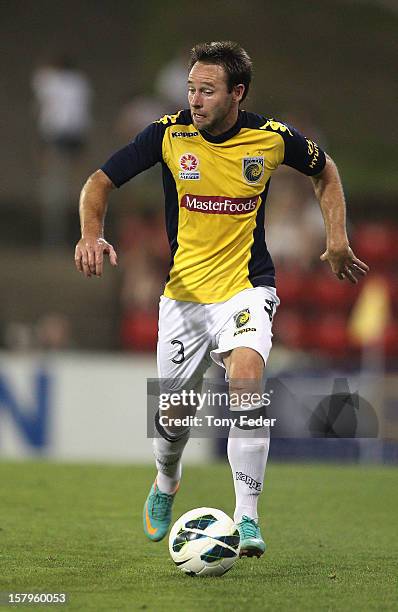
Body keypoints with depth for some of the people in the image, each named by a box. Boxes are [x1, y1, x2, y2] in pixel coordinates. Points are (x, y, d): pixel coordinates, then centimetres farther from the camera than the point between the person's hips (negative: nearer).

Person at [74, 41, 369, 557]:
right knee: (174, 415, 9)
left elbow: (324, 171, 13)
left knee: (247, 378, -29)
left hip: (246, 287, -2)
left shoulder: (272, 137, -9)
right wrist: (92, 235, -22)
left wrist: (337, 239, 4)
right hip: (183, 293, 2)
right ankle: (166, 486, 46)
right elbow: (100, 182, -4)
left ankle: (247, 518, -23)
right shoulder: (169, 133, -10)